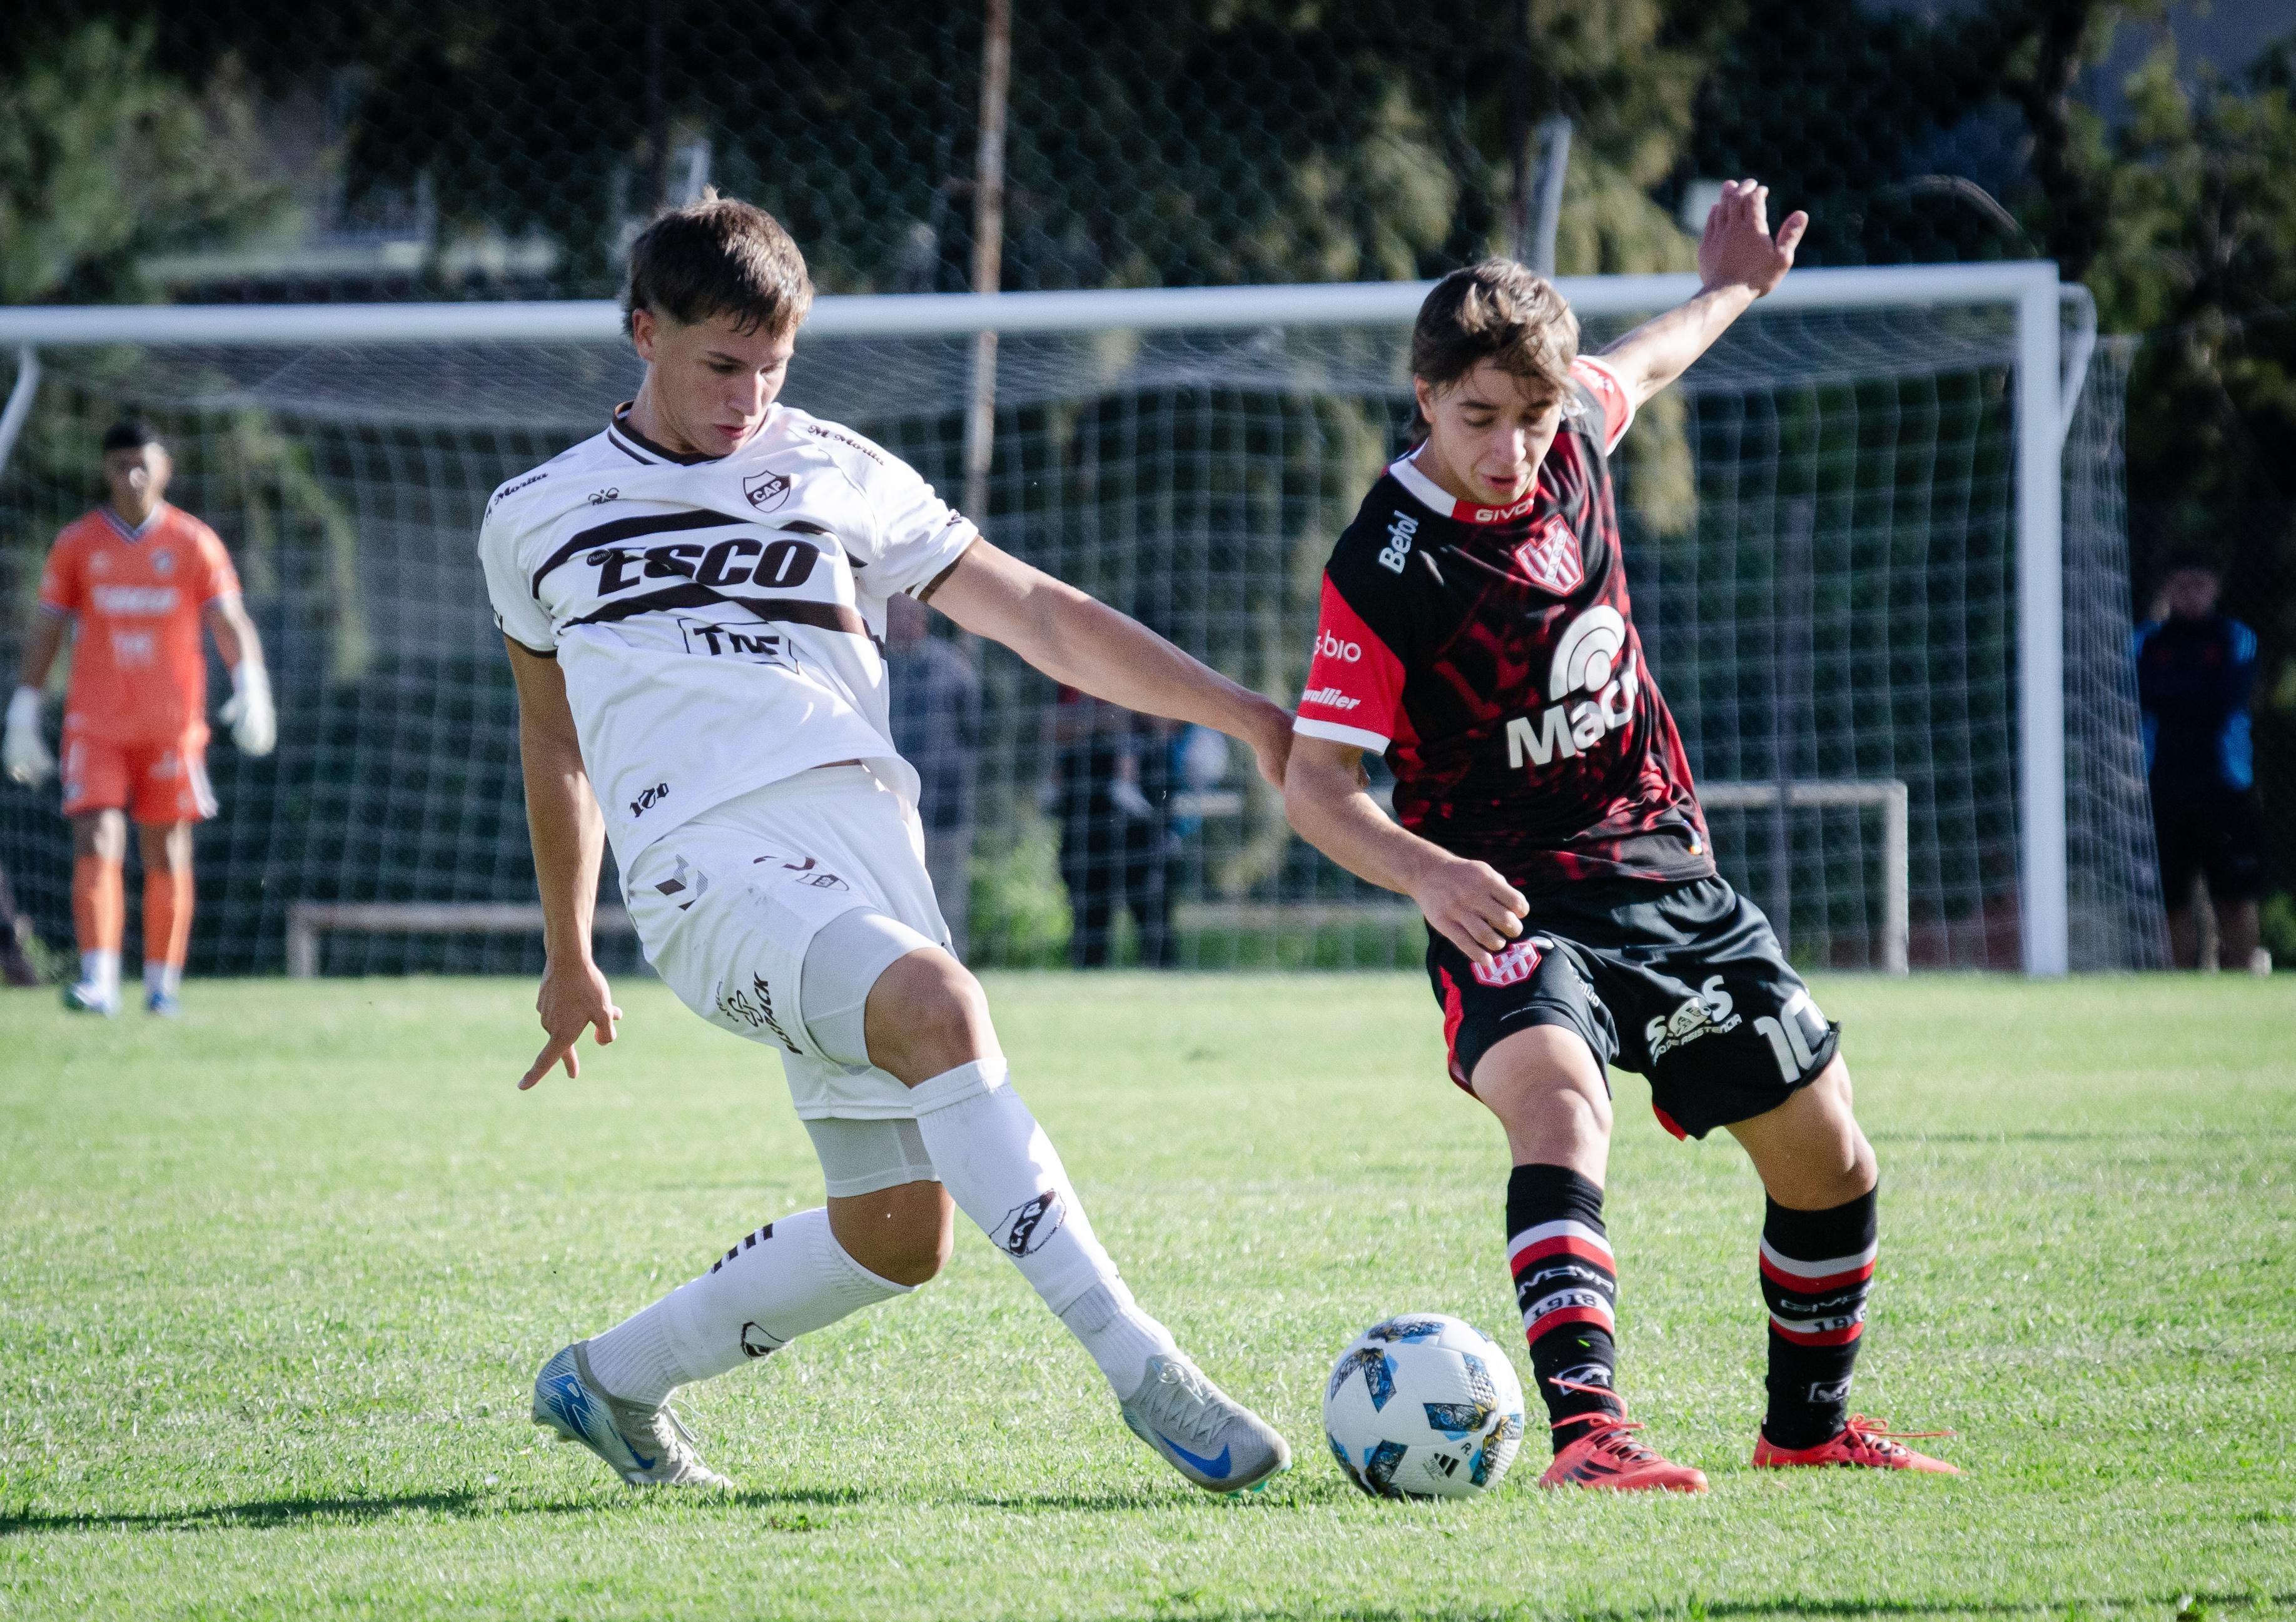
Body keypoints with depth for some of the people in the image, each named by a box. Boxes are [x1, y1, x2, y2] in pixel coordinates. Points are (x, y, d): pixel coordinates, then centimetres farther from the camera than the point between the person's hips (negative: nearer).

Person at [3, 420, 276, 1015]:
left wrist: (250, 684, -20)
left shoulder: (194, 542, 2)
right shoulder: (77, 543, 5)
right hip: (95, 725, 0)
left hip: (172, 727, 0)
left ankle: (163, 983, 14)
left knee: (167, 854, 5)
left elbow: (231, 622, -3)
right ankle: (98, 980, -20)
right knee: (96, 845, -14)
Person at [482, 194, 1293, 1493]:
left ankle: (609, 1383, 21)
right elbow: (553, 731, 29)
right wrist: (569, 956, 33)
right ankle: (1138, 1363, -36)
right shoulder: (540, 520, 16)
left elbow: (1040, 616, 14)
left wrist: (1242, 713, 5)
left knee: (901, 1236, -1)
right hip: (710, 855, -3)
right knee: (938, 1007, -32)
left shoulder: (837, 475, 16)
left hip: (864, 836, 3)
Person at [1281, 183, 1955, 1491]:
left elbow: (1635, 370, 24)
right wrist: (1429, 875, -35)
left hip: (1667, 878, 7)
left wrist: (1731, 292, 40)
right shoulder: (1388, 570, -20)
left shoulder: (1572, 434, -3)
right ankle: (1587, 1425, -48)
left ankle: (1810, 1422, 33)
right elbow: (1315, 782, -19)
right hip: (1514, 903, -7)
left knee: (1829, 1160, 10)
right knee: (1560, 1100, -36)